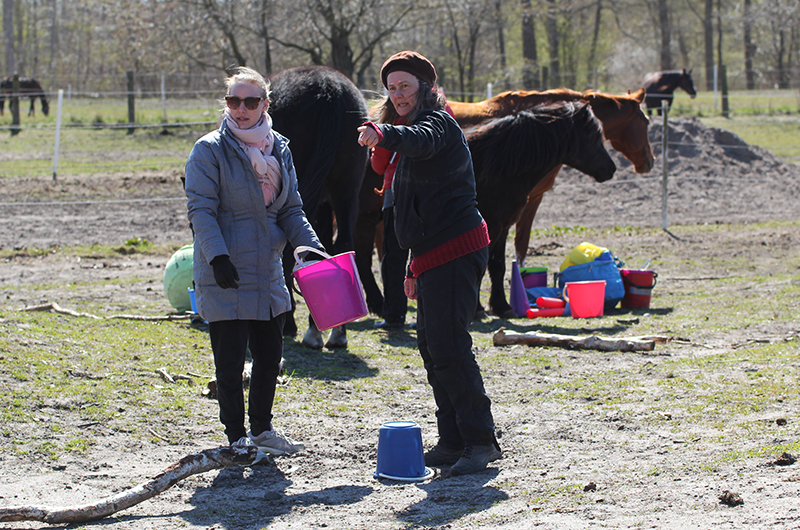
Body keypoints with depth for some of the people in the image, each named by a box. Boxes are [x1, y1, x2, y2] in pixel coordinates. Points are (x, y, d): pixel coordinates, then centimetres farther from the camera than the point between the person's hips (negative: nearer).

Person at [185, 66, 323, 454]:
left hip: (267, 274, 6)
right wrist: (218, 257, -25)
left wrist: (311, 247, -1)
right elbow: (201, 210, -13)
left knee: (270, 355, 13)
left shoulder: (279, 149, 10)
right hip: (225, 277, -6)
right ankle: (237, 437, 10)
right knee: (230, 361, -2)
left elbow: (290, 210, 14)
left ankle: (262, 429, 29)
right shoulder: (210, 150, -8)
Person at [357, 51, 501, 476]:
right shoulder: (416, 129, 24)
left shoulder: (437, 122, -7)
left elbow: (421, 140, -36)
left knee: (449, 347, -14)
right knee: (432, 346, 12)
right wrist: (414, 269, 26)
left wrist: (385, 134, -56)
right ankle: (453, 441, 17)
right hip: (434, 257, 11)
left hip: (456, 251, -11)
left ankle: (480, 441, -11)